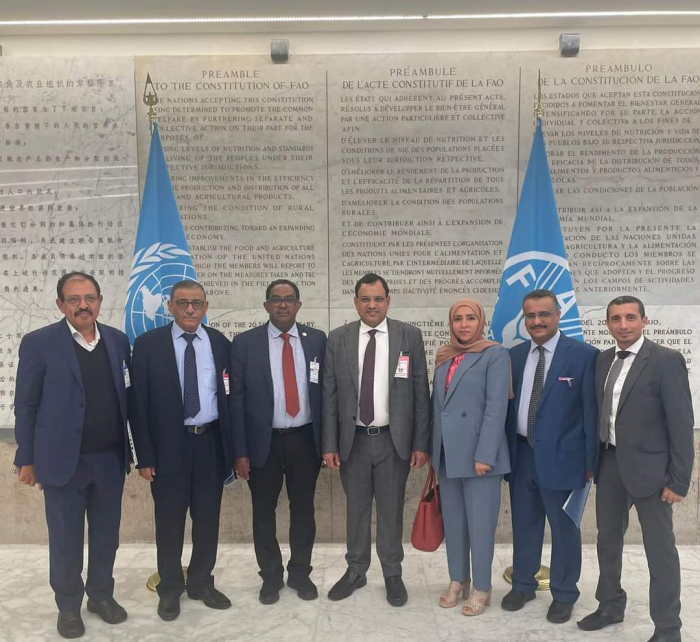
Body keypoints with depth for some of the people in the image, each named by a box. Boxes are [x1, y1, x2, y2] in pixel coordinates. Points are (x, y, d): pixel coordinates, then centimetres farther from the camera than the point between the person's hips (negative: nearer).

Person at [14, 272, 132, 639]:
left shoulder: (118, 341, 4)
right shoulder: (38, 343, -7)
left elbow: (126, 397, 8)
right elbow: (25, 406, -4)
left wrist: (132, 449, 6)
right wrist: (26, 459, -4)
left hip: (110, 459, 3)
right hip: (63, 460, -3)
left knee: (106, 535, 16)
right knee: (65, 540, 11)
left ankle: (102, 595, 36)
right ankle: (68, 606, 31)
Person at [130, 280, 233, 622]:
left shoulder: (220, 343, 2)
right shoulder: (148, 344, -5)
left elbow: (230, 395, 4)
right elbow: (139, 402, -5)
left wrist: (234, 447, 2)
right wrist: (144, 455, -8)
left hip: (210, 442, 2)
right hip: (168, 444, -2)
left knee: (208, 518, 13)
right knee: (169, 521, 11)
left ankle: (202, 583, 33)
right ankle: (170, 588, 30)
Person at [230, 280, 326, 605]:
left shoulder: (317, 340, 1)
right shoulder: (245, 343, -4)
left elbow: (325, 390, 3)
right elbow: (236, 399, -4)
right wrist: (240, 451, -7)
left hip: (305, 440, 1)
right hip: (264, 441, -1)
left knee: (303, 510, 13)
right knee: (264, 512, 12)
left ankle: (301, 573, 33)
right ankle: (271, 577, 31)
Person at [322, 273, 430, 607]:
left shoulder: (410, 336, -3)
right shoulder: (337, 339, 0)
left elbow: (420, 393, -2)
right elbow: (329, 395, 0)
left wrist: (421, 443, -4)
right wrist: (330, 444, -2)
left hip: (394, 439, -1)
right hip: (353, 440, 1)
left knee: (391, 509, 11)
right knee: (356, 508, 15)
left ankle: (392, 574, 30)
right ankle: (356, 570, 34)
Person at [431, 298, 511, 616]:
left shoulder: (495, 354, -6)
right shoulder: (444, 357, 12)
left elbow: (497, 406, -13)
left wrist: (484, 454, -18)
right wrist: (434, 449, 11)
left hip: (477, 451, -6)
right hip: (447, 452, 6)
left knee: (480, 523, 3)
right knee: (452, 521, 14)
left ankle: (481, 588, 19)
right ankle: (457, 580, 28)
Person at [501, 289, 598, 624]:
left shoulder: (584, 355, -9)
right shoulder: (514, 355, 5)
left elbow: (591, 411, -7)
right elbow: (508, 404, 9)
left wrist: (591, 461, -7)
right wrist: (505, 451, 7)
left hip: (561, 456, -4)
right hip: (521, 454, 4)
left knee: (564, 528, 11)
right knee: (524, 524, 17)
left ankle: (564, 594, 30)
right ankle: (523, 584, 36)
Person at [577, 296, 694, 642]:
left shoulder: (667, 360, -12)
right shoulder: (603, 360, 6)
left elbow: (681, 424, -13)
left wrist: (678, 480, -15)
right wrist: (594, 459, 10)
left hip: (648, 467, -6)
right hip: (609, 463, 6)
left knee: (659, 549, 5)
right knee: (608, 539, 19)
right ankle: (611, 606, 38)